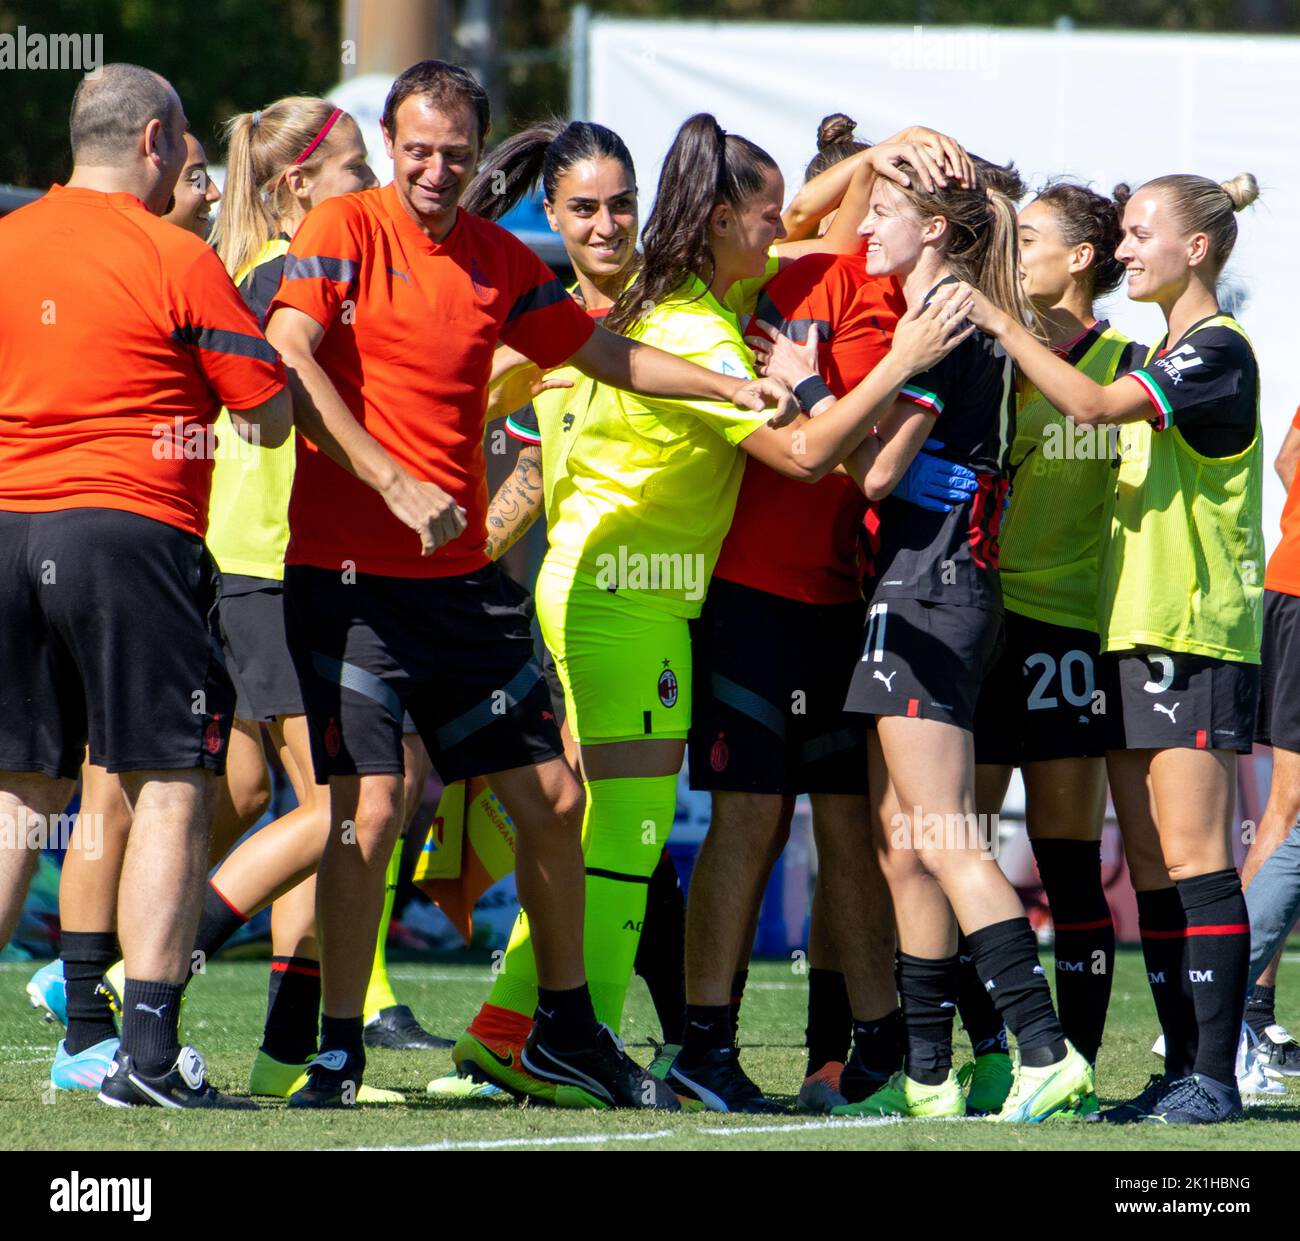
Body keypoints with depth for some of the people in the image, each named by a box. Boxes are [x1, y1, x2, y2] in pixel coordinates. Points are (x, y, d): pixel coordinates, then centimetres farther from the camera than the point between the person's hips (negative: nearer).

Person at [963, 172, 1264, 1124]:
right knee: (1151, 865, 7)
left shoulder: (1218, 349, -10)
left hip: (1198, 635, -9)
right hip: (1136, 630, 9)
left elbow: (1094, 405, -22)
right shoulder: (1164, 356, 19)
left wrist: (998, 323, -17)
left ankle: (1214, 1076, -10)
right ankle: (1182, 1072, 10)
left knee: (1194, 857, -10)